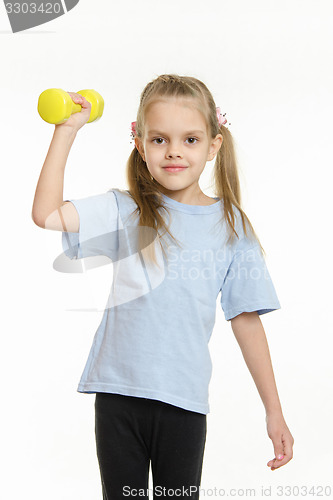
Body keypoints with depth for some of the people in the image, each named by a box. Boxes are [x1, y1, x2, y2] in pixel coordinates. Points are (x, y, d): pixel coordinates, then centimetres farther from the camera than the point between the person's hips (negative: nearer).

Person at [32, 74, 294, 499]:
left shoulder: (231, 226, 1)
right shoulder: (125, 212, 0)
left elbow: (246, 321, 4)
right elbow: (46, 214, -13)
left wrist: (274, 412, 5)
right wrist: (66, 130, -10)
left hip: (185, 401, 0)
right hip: (119, 396, 0)